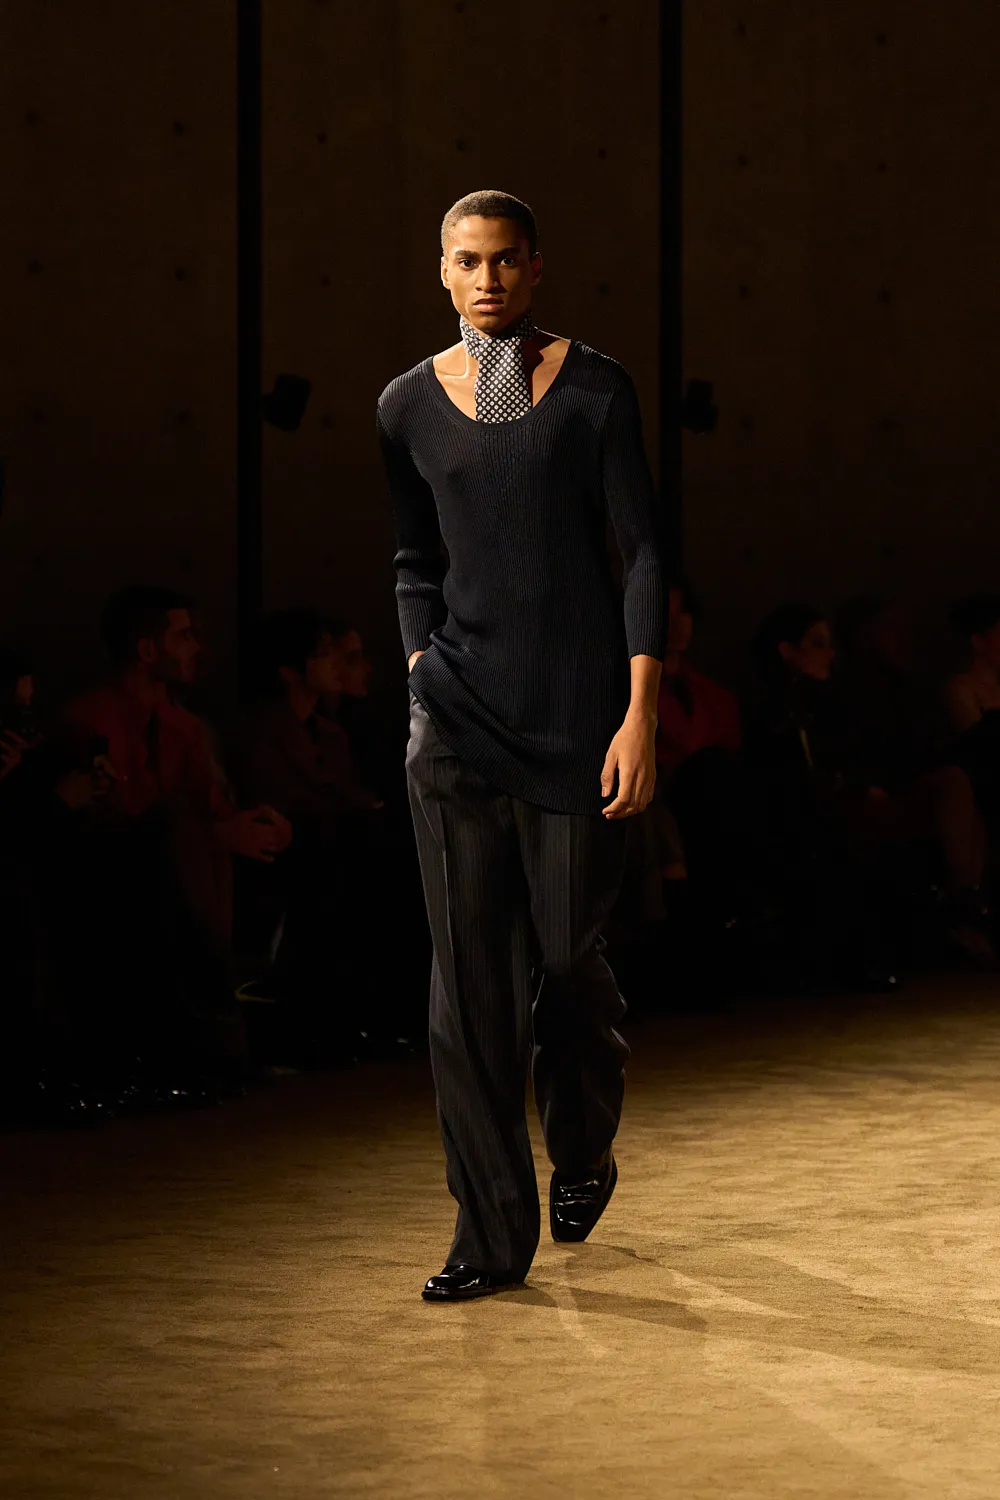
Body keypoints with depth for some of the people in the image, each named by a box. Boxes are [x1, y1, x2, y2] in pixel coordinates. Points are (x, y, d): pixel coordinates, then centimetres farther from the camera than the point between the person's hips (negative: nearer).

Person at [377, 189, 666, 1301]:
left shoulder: (594, 389, -3)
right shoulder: (409, 406, 7)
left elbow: (644, 551, -4)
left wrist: (642, 715, -11)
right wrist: (422, 668, 3)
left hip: (578, 707, -2)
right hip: (461, 710, 2)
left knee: (567, 952, 7)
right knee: (469, 973, -4)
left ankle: (584, 1155, 37)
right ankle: (493, 1233, 1)